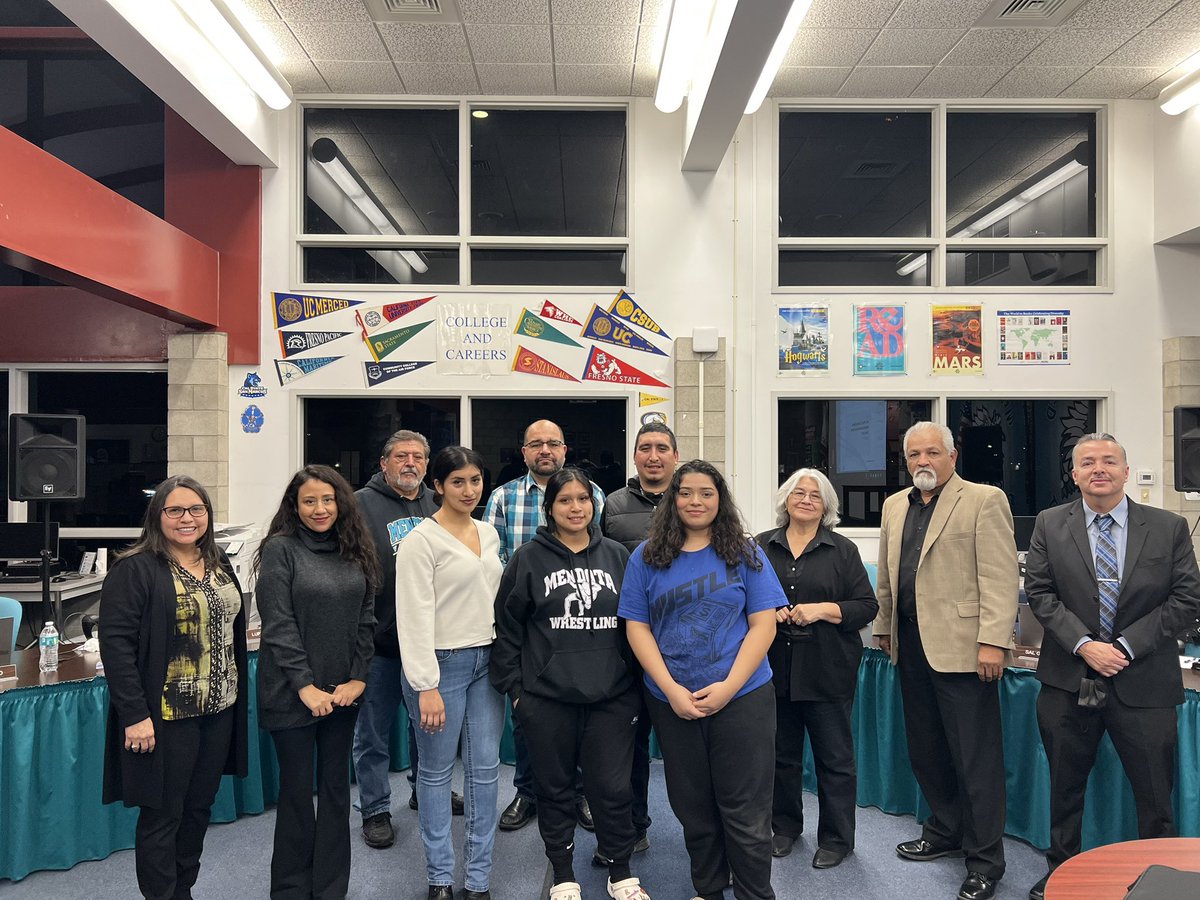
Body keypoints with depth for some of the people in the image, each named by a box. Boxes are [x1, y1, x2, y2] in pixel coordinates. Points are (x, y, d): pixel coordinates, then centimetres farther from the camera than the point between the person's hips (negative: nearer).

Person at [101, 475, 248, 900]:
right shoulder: (135, 570, -12)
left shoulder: (220, 565, 9)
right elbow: (116, 644, -17)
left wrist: (236, 696, 13)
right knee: (163, 814, 6)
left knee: (199, 808, 17)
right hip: (167, 717, -6)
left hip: (219, 710, 7)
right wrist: (135, 714, -20)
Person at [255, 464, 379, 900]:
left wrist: (357, 678, -4)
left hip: (342, 692, 4)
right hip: (292, 694, -4)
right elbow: (279, 626, -13)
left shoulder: (355, 550, 5)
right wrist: (306, 687, -16)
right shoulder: (281, 549, -8)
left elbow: (365, 619, 6)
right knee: (297, 791, 8)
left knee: (336, 788, 12)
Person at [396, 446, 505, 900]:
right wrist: (426, 686, -18)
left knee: (485, 770, 8)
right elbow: (415, 616, -14)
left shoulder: (489, 533, 10)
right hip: (442, 663, -6)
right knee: (437, 772, 7)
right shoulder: (421, 540, -10)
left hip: (486, 661, 6)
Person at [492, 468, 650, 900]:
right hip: (547, 698, -1)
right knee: (554, 788, 12)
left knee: (613, 788, 5)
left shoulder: (617, 555, 5)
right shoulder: (528, 558, -1)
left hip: (613, 697, 1)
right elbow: (507, 627, 0)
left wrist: (637, 683, 8)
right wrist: (513, 687, -2)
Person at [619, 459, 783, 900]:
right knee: (693, 808, 15)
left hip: (742, 698, -2)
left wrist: (728, 687, -13)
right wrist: (671, 689, -10)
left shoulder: (744, 553, 0)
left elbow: (763, 624, -3)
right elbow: (636, 627, 1)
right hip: (671, 702, 2)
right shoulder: (647, 557, 3)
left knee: (745, 813, 3)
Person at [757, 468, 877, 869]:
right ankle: (785, 826, 32)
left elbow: (867, 607, -2)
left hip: (827, 671, -2)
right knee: (781, 753, 14)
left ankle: (836, 838, 22)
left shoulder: (842, 550, 2)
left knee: (834, 756, 6)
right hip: (775, 668, 2)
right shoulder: (762, 546, 6)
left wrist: (822, 609, -16)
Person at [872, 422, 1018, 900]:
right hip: (911, 645, 7)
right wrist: (884, 627, 17)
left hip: (961, 646, -6)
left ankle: (984, 860, 16)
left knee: (975, 757, 2)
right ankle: (944, 831, 34)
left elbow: (1000, 577, -12)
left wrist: (992, 641, -18)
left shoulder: (984, 500, -6)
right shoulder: (895, 506, 14)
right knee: (925, 749, 16)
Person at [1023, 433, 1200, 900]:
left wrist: (1126, 646, -12)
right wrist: (1084, 645, -14)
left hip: (1144, 682, -1)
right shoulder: (1050, 525, 1)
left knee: (1156, 794, 8)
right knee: (1065, 787, 14)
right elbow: (1039, 592, -2)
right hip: (1068, 681, 1)